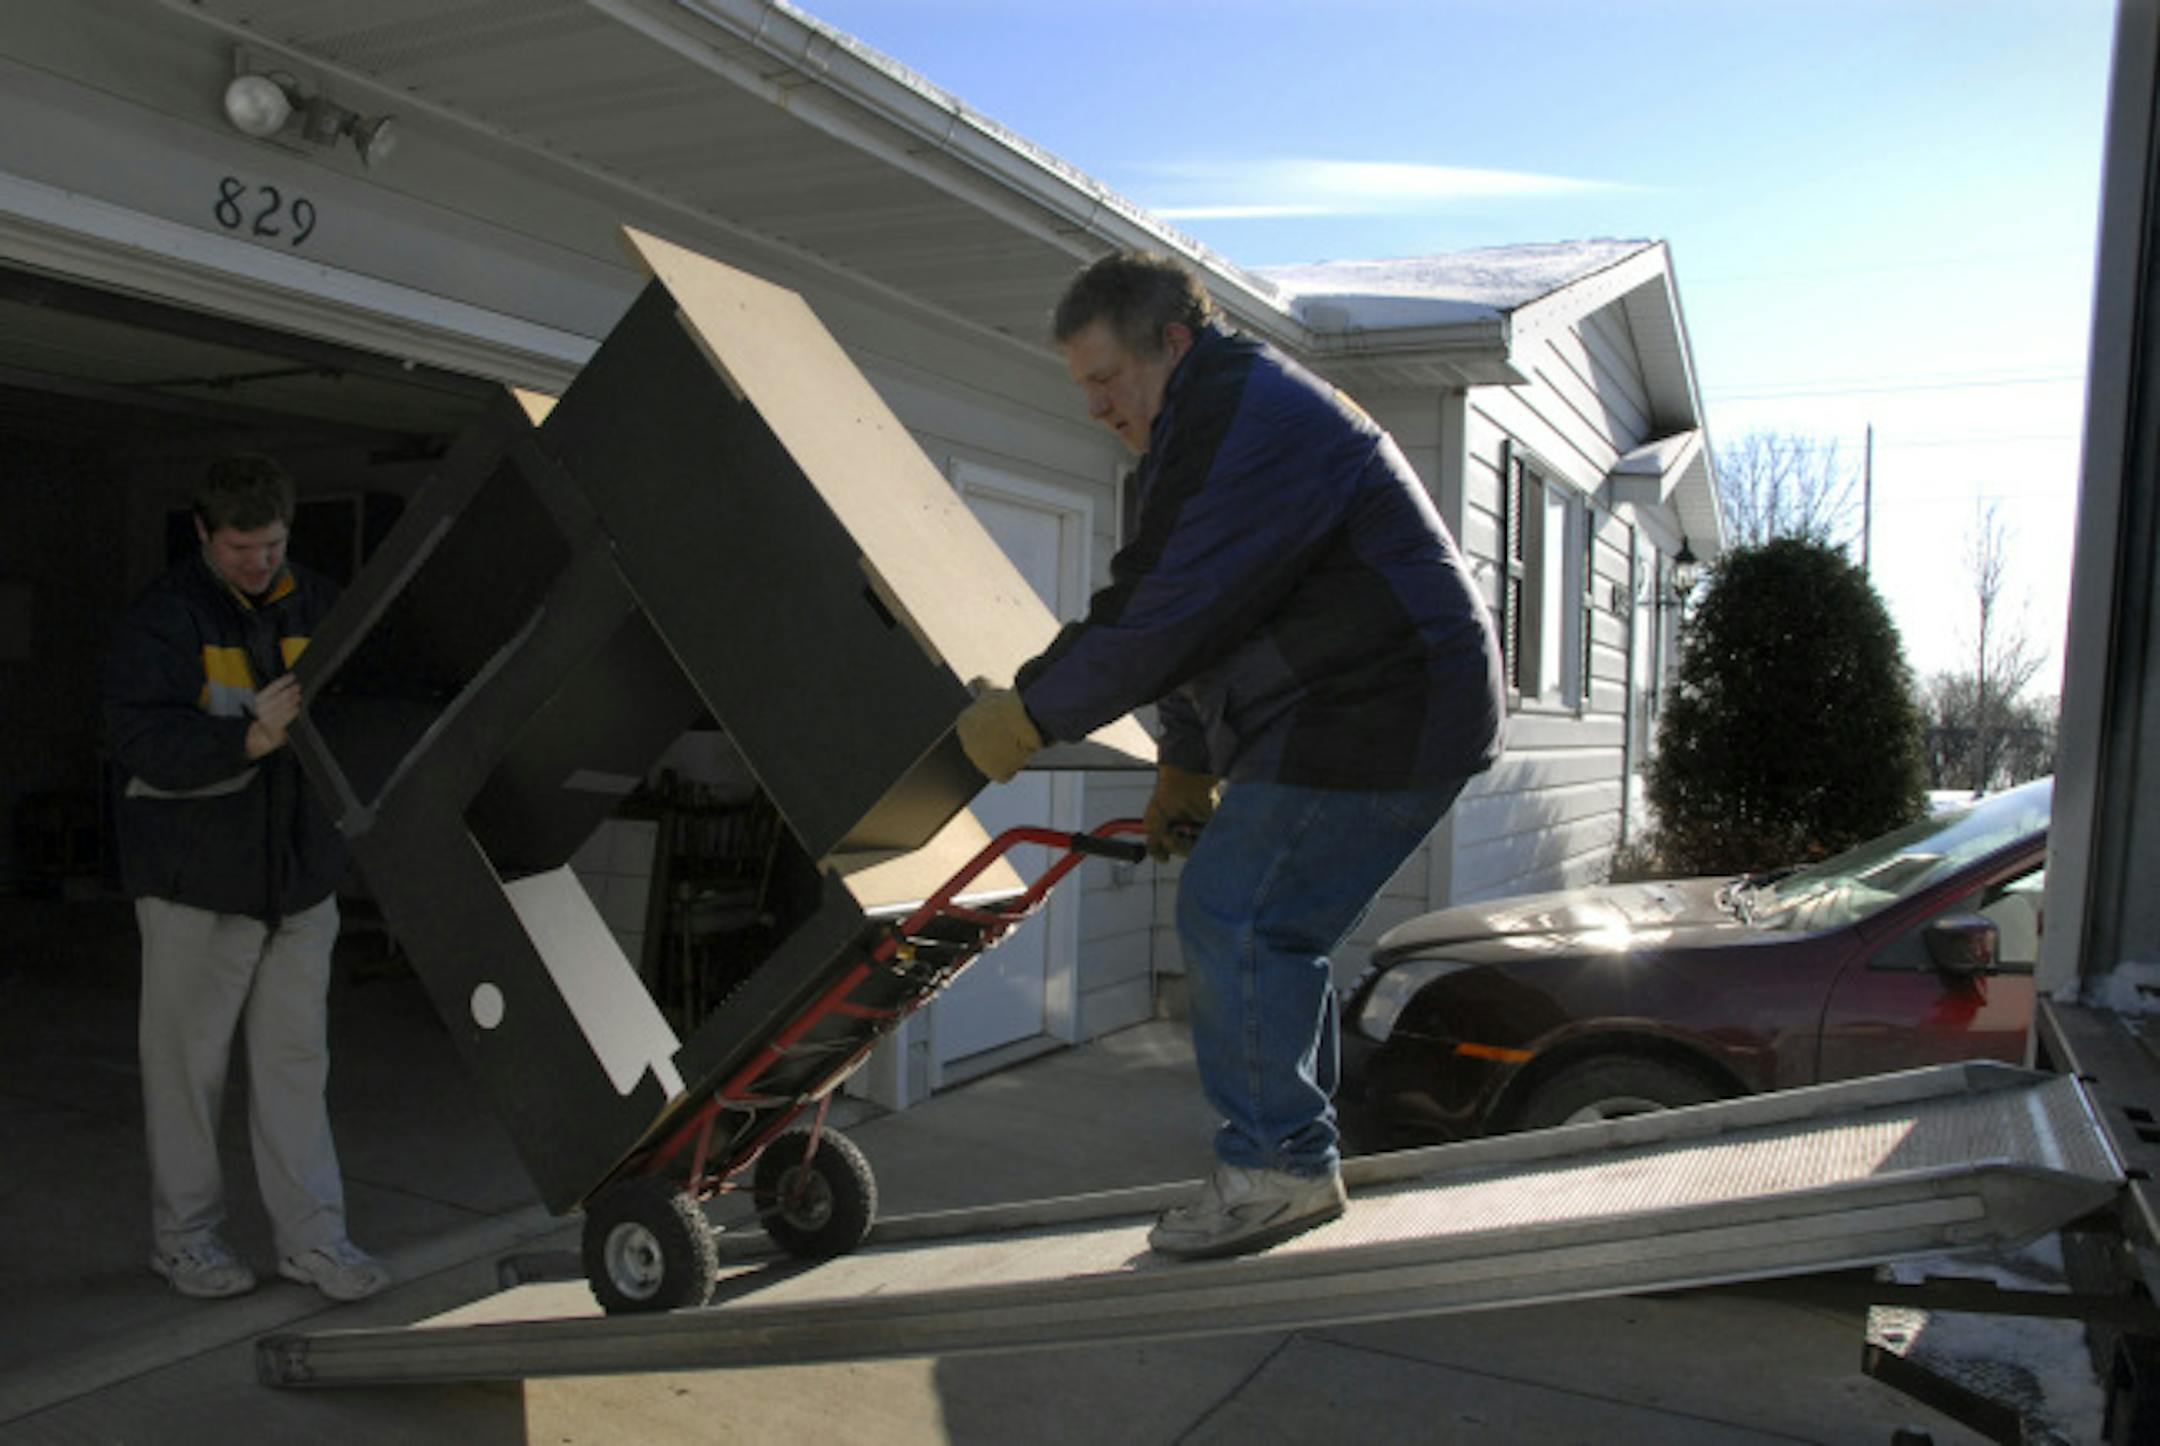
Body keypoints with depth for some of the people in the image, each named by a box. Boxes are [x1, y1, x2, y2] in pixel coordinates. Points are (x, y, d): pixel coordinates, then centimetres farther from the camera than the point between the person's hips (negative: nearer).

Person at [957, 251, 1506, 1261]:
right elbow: (1208, 621, 22)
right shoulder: (1228, 413, 20)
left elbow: (1160, 613, -21)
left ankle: (1276, 1166, 2)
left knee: (1234, 918, -10)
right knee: (1270, 929, 13)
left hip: (1376, 719, -11)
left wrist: (1025, 715, -12)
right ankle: (1296, 1162, 22)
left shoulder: (1238, 419, -16)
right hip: (1386, 713, 11)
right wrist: (1186, 769, 20)